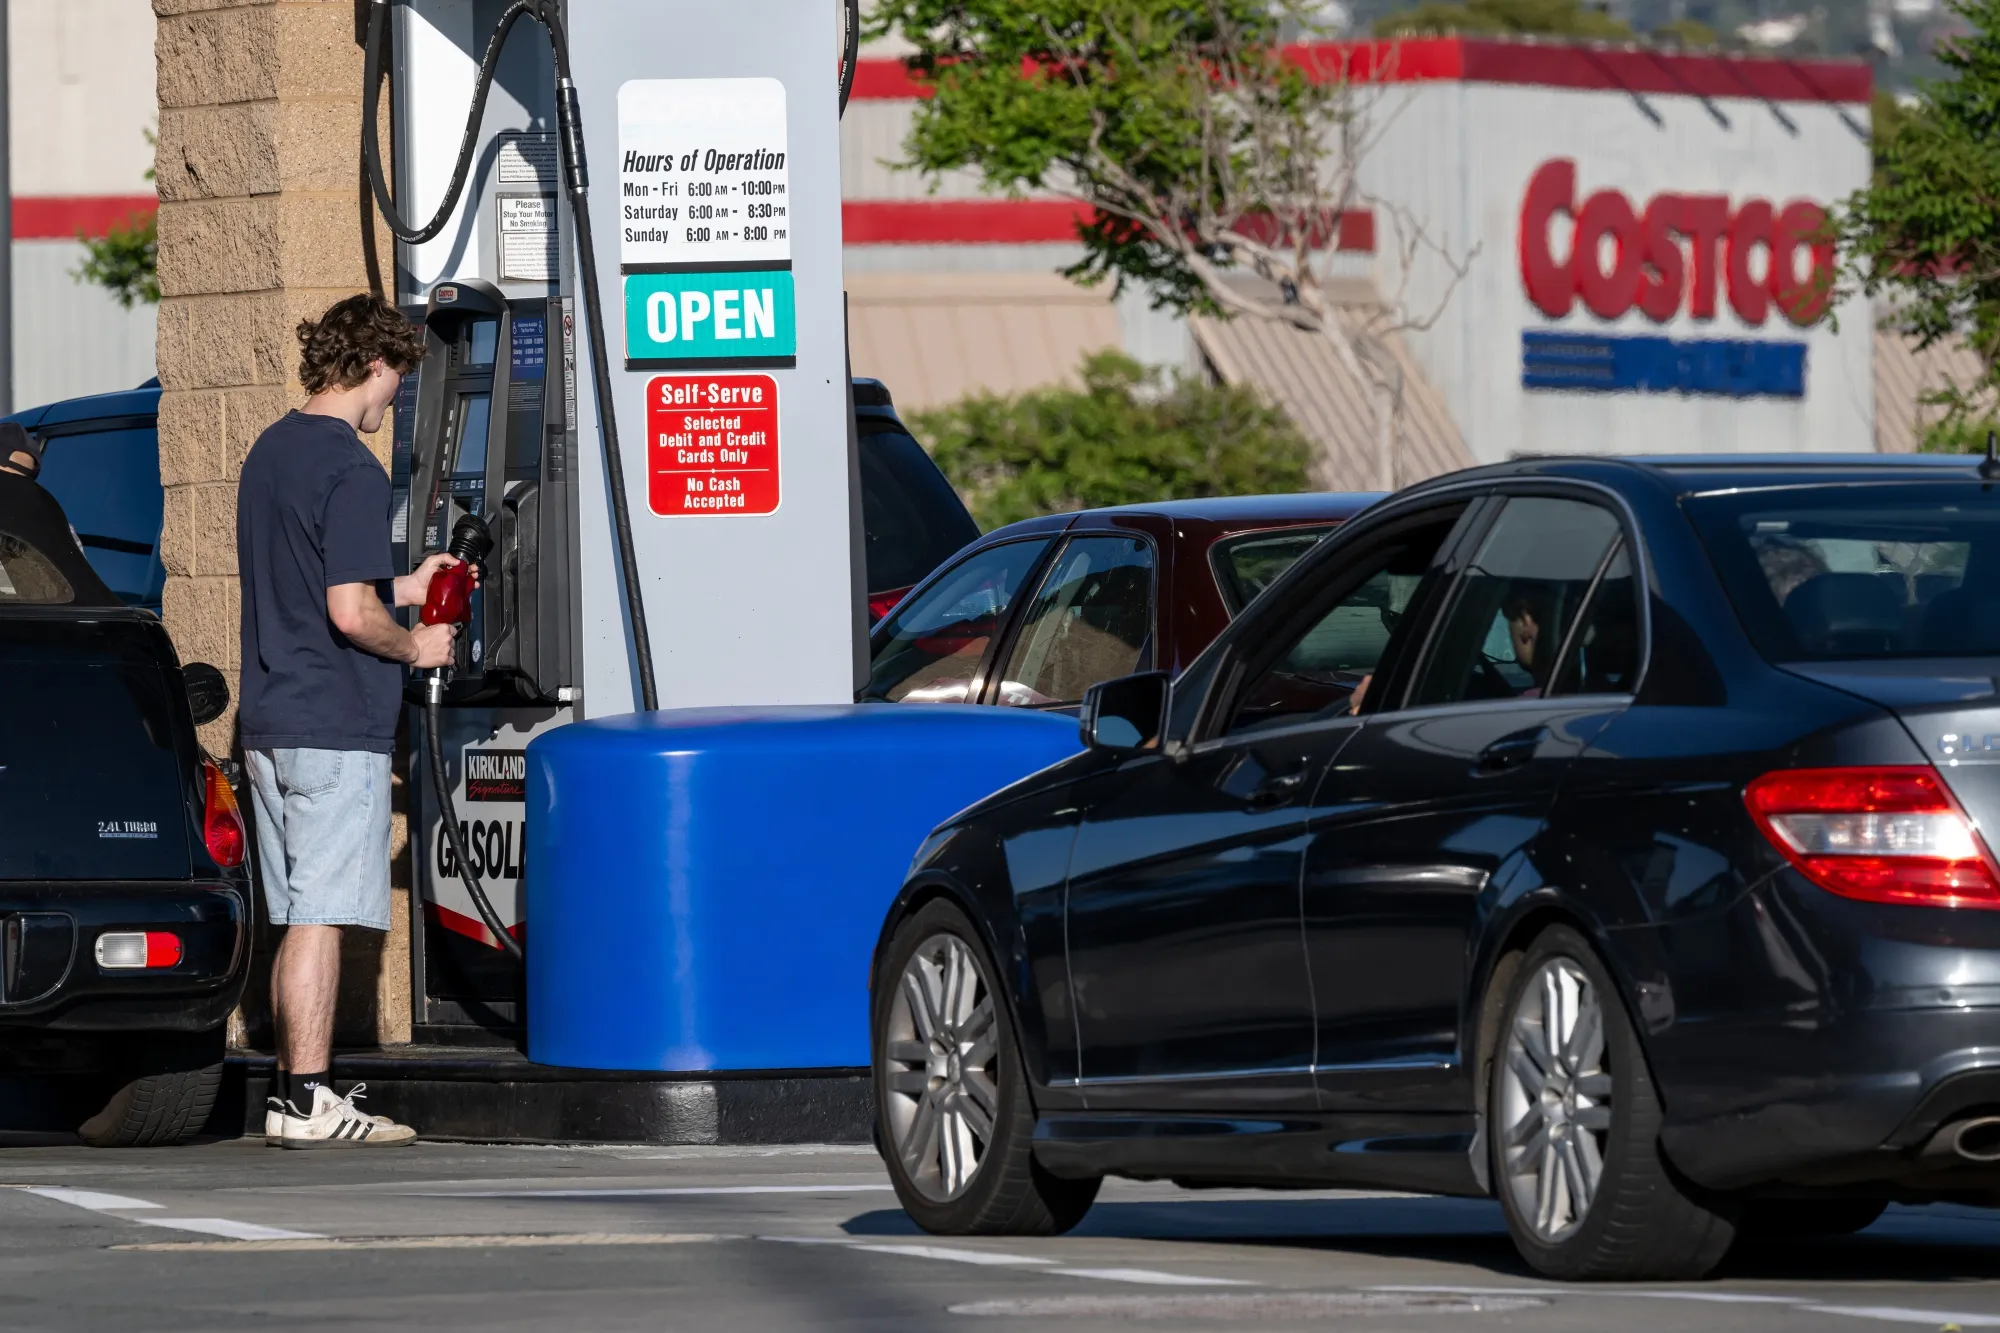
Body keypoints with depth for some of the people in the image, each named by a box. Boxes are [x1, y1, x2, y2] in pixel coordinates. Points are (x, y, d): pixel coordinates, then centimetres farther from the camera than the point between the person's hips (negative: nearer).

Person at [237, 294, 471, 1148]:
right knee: (321, 917, -7)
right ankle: (308, 1103, -7)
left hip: (270, 724, 9)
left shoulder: (269, 454, 14)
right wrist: (415, 647, -4)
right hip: (335, 726, -9)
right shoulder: (350, 470, -14)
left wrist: (407, 587, 24)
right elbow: (350, 613, -21)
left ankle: (292, 1091, 16)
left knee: (301, 918, 13)